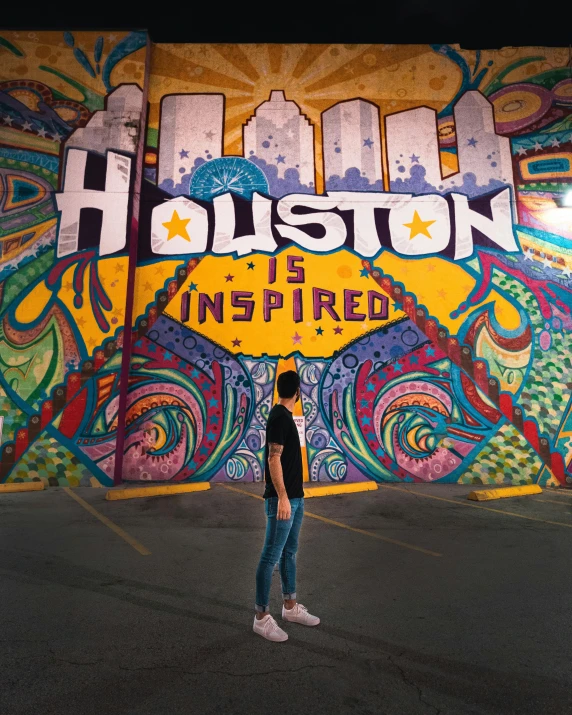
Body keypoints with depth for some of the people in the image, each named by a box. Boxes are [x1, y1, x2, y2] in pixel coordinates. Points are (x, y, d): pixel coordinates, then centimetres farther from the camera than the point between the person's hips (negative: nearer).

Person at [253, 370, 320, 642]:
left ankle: (291, 607, 31)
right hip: (283, 498, -10)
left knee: (289, 552, 18)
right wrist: (282, 497, -22)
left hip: (295, 496, 10)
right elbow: (273, 460, -22)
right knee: (271, 556, 0)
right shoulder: (279, 417, -18)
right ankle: (262, 617, 12)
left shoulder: (285, 416, 11)